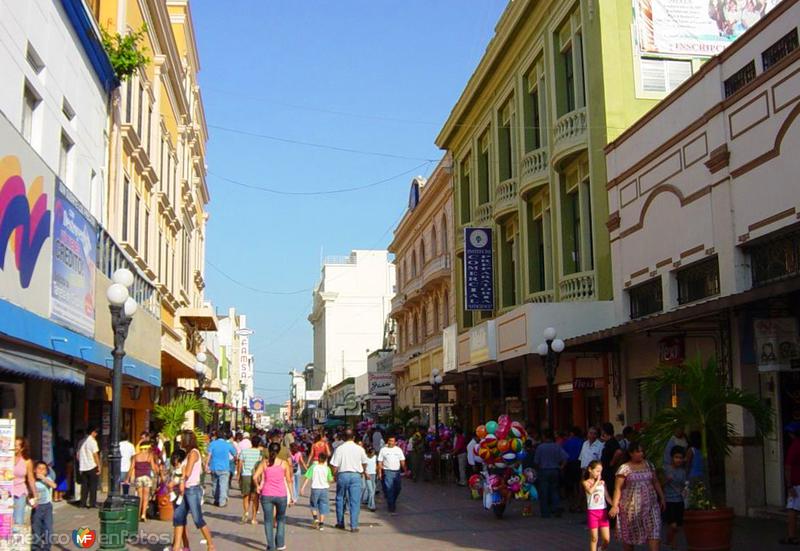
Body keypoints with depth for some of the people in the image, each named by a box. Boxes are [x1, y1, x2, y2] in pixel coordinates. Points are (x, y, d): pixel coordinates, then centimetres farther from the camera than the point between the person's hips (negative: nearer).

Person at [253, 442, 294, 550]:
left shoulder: (264, 463, 0)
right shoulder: (284, 463, -1)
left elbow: (255, 477, -9)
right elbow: (289, 480, 0)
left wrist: (258, 486, 9)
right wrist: (291, 496, 7)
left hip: (266, 495, 0)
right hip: (281, 495, 0)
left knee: (268, 520, 9)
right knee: (281, 519, 19)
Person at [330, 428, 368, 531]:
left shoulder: (339, 449, -5)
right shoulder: (359, 449, 0)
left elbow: (335, 466, -6)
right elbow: (364, 463, 15)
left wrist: (334, 476, 9)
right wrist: (361, 470, 34)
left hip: (342, 475, 0)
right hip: (356, 475, 0)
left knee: (340, 499, 15)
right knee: (355, 501, 2)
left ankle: (340, 523, 23)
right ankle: (354, 525, -2)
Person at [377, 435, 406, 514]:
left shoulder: (398, 450, 9)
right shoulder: (383, 450, 1)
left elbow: (402, 461, 11)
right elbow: (380, 462, 1)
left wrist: (405, 470, 3)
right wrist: (380, 472, -5)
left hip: (397, 472, 3)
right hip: (387, 472, -3)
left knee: (398, 489, 7)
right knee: (389, 490, -6)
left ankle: (392, 502, 32)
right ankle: (392, 508, -2)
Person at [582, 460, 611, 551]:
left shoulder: (602, 482, 8)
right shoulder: (586, 482, -3)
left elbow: (607, 497, 11)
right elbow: (590, 491, -24)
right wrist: (597, 481, -12)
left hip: (603, 512, 3)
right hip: (592, 512, -3)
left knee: (606, 539, 1)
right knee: (594, 538, 1)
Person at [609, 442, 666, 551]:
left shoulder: (649, 465, 8)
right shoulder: (625, 468, -6)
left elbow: (655, 483, 14)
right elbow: (618, 488, -8)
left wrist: (662, 498, 10)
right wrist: (615, 505, -15)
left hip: (650, 504, 3)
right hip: (631, 506, -3)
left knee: (654, 529, -9)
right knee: (630, 533, 8)